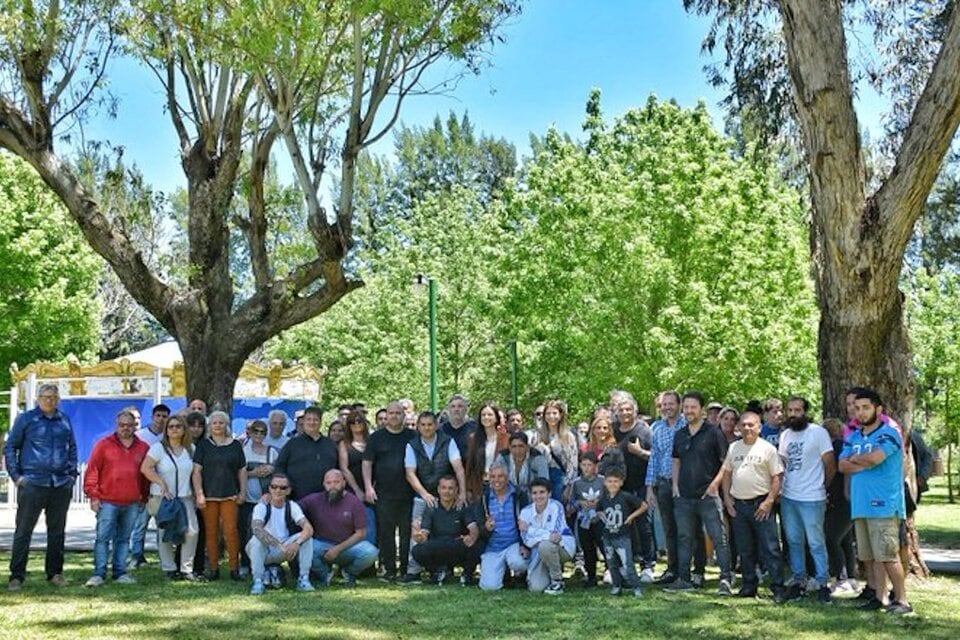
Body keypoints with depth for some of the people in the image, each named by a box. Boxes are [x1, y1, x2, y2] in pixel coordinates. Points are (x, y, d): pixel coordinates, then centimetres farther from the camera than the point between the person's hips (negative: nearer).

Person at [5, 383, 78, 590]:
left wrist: (72, 472, 10)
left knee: (57, 531, 10)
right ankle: (16, 575, 3)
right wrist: (16, 475, -5)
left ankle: (55, 573, 19)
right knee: (23, 530, -2)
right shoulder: (26, 419, 0)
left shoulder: (65, 420, 9)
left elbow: (72, 448, 20)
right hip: (32, 483, -3)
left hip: (61, 484, 4)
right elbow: (9, 447, 3)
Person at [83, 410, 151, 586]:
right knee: (103, 538, -5)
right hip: (107, 502, -3)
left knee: (124, 539, 9)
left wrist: (144, 498, 12)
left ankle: (120, 573, 14)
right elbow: (92, 471, 0)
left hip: (132, 504, 3)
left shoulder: (143, 448, 9)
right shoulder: (104, 445, 2)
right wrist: (93, 495, -5)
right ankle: (99, 574, -2)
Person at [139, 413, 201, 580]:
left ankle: (187, 568, 1)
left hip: (185, 497, 3)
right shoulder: (158, 448, -2)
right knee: (166, 534, 2)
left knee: (192, 530, -9)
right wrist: (162, 483, -17)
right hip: (163, 497, -3)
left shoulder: (190, 448, 11)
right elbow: (145, 468, -11)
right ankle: (169, 568, 13)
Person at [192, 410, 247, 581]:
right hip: (209, 495, 0)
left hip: (230, 495, 0)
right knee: (211, 532, 1)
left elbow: (242, 470, 13)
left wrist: (242, 492, 4)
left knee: (231, 530, -8)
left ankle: (234, 567, -1)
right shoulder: (203, 445, 7)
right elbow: (197, 471, 3)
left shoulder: (235, 445, 11)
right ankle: (213, 568, 8)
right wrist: (199, 494, -6)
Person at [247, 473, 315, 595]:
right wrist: (280, 545, -46)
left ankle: (304, 579, -15)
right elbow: (256, 528, -35)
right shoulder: (262, 507, -14)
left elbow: (309, 529, -20)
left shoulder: (292, 506, -6)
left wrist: (297, 542, -42)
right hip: (264, 552, -2)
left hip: (283, 552, 2)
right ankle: (258, 581, -23)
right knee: (257, 539, -34)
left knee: (306, 537, -21)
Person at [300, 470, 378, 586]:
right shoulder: (314, 500, -2)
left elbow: (361, 533, -6)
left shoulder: (354, 502, -5)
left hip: (348, 545, 0)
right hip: (322, 545, 0)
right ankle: (325, 573, 4)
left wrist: (338, 549, -16)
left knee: (371, 553, -30)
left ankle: (349, 571, 8)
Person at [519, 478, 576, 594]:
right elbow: (526, 539, -14)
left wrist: (529, 529, -17)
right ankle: (554, 572, 18)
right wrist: (547, 535, -29)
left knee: (545, 546, -37)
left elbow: (554, 533, -25)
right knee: (536, 588, -17)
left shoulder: (556, 507, -15)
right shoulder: (526, 511, -4)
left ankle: (558, 581, -13)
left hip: (563, 546, -3)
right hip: (539, 555, 3)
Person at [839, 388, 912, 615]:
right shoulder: (853, 437, 17)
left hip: (883, 505, -7)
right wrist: (866, 462, -9)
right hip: (860, 505, 7)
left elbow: (874, 457, -22)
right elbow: (843, 466, 5)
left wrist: (854, 459, -2)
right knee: (871, 556, 9)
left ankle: (902, 600, 1)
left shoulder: (888, 434, -5)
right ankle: (879, 597, 16)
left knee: (888, 555, -7)